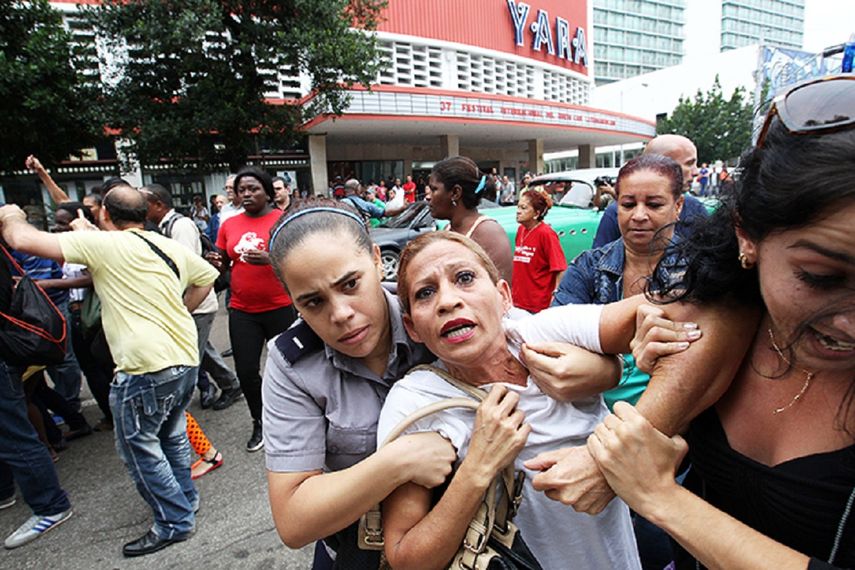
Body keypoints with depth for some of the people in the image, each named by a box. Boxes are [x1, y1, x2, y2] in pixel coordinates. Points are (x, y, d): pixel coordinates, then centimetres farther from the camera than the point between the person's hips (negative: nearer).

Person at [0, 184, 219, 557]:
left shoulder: (101, 243, -9)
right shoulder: (168, 246, 10)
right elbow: (208, 276, 21)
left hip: (147, 365, -7)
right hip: (185, 357, 8)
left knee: (138, 445, 9)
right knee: (171, 433, 24)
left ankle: (174, 523, 19)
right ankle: (185, 500, 39)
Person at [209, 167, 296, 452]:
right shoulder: (229, 225, 7)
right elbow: (224, 265, 16)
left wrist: (270, 259, -27)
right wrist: (217, 262, -7)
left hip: (280, 308, -3)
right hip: (242, 310, 4)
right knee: (246, 371, 6)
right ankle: (260, 423, 30)